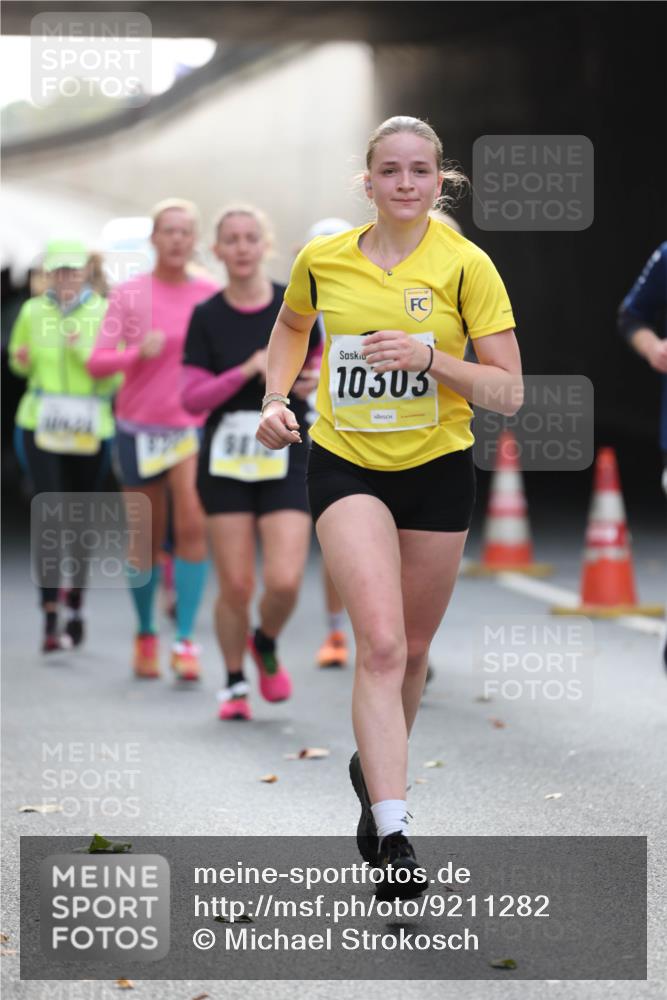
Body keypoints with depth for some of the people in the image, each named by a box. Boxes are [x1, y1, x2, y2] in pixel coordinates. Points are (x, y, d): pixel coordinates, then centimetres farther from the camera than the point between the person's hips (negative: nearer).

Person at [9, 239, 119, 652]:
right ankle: (51, 620, -13)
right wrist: (22, 360, -6)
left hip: (90, 430, 0)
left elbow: (116, 377, -7)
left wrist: (84, 355, -23)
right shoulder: (33, 312, 2)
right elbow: (20, 362, 17)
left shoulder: (105, 313, -4)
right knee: (50, 519, -11)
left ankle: (76, 605, 32)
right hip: (40, 427, 0)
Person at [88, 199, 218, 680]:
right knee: (145, 539, 8)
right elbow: (97, 361, -7)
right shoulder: (129, 294, -1)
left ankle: (186, 640, -11)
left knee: (193, 526, -16)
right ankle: (146, 634, 26)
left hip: (193, 425, 0)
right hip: (139, 426, 0)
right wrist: (139, 352, -24)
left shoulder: (210, 295, 1)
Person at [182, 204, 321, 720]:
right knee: (236, 586, -1)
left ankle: (267, 645, 21)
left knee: (285, 581, -12)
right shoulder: (206, 317, -2)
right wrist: (247, 371, -18)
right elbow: (192, 398, -6)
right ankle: (235, 684, 21)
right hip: (227, 462, 0)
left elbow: (316, 363, 15)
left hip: (287, 460, 0)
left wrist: (310, 380, -7)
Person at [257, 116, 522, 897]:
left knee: (412, 649, 14)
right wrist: (275, 400, 6)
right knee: (381, 642, -19)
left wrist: (430, 358, -23)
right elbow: (291, 325, 21)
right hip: (345, 465, -1)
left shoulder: (465, 265, -8)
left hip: (438, 468, 1)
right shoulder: (322, 259, -2)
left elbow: (509, 392, -9)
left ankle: (375, 770, 43)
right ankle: (392, 837, -22)